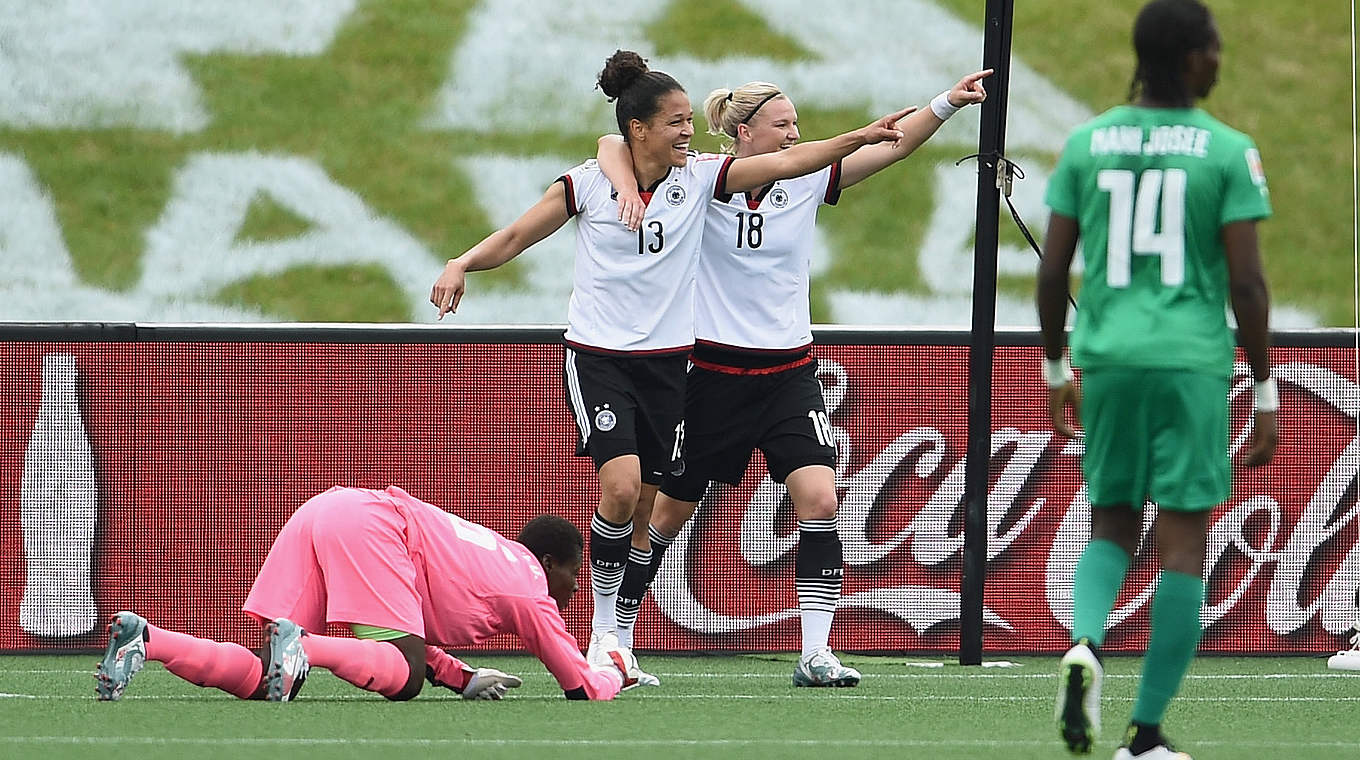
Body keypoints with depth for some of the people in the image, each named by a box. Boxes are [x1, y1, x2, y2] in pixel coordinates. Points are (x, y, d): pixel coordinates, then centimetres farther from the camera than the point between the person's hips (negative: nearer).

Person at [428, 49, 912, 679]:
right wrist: (462, 265, -14)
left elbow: (785, 161, -6)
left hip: (667, 361, 3)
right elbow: (516, 236, 2)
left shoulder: (700, 176, 0)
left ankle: (619, 645, 15)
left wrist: (860, 137, -16)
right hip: (597, 358, -3)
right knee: (621, 486, -22)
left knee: (647, 509, 3)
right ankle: (601, 625, -7)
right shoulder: (588, 183, -6)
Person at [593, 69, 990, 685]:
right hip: (713, 373, -3)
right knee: (669, 511, 7)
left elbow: (891, 148, -4)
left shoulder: (806, 181, 1)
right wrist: (628, 189, -31)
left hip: (789, 373, 3)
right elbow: (613, 145, -12)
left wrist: (946, 104, -16)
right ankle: (616, 632, 24)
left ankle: (815, 653, -14)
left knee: (819, 500, -14)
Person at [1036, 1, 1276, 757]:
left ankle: (1085, 645, -14)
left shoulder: (1087, 145, 4)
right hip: (1194, 362, -3)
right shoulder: (1229, 152, -5)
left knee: (1113, 526, 18)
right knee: (1185, 544, 3)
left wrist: (1055, 372, 17)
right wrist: (1267, 393, 0)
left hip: (1106, 357, 3)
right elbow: (1248, 282, -7)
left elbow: (1053, 271, 4)